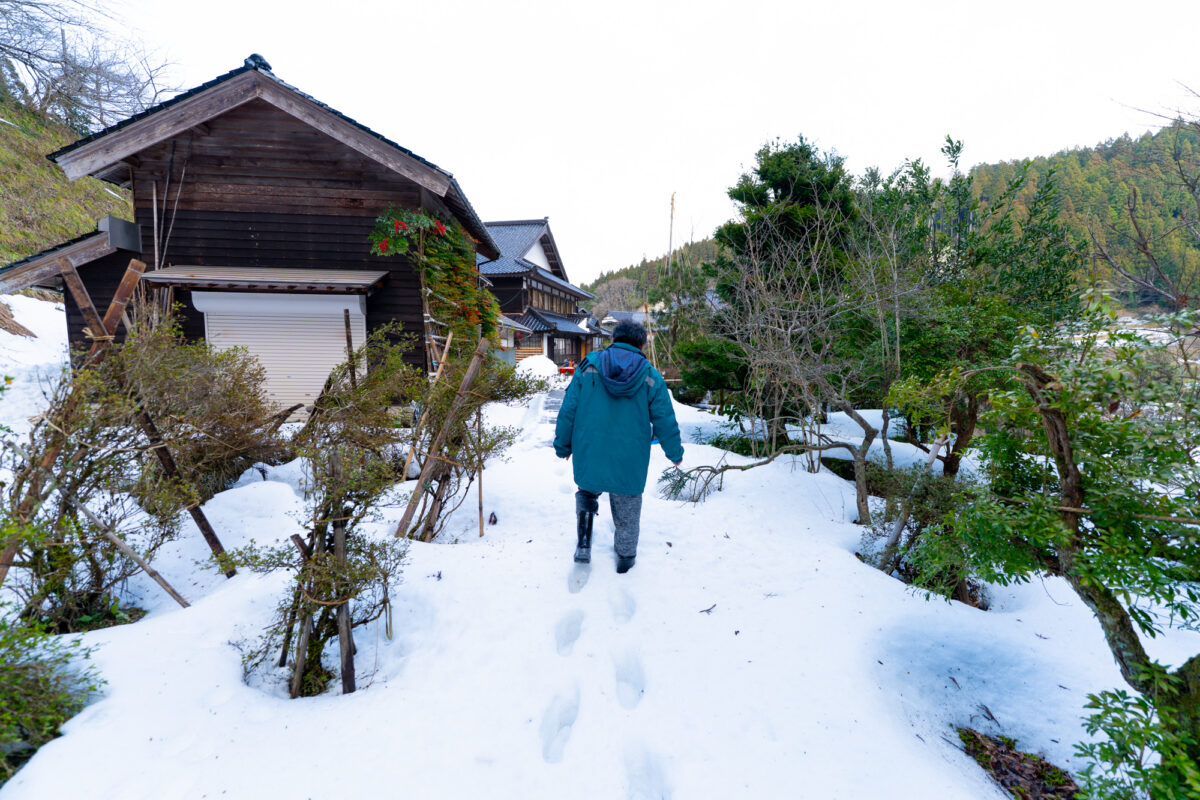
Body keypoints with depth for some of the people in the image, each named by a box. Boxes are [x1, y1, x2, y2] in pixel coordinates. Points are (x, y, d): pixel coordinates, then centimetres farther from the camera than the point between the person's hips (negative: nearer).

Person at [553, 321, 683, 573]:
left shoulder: (587, 367, -2)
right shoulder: (651, 377, -2)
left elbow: (568, 410, -1)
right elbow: (665, 421, 0)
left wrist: (562, 445, 12)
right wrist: (675, 453, 15)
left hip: (589, 458, 1)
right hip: (629, 463, 0)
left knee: (587, 493, 25)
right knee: (627, 511, 18)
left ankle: (583, 543, 7)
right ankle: (626, 555, 34)